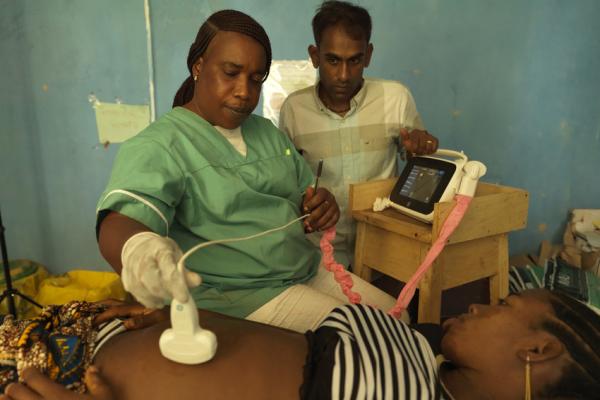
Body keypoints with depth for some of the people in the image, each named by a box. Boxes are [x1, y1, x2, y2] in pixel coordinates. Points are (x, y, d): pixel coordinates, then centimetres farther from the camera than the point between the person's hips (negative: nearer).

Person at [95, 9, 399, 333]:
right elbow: (122, 219, -27)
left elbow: (302, 198, 18)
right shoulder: (158, 146, -12)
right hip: (237, 295, -7)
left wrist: (321, 207, -7)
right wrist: (139, 252, -52)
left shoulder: (267, 132, 13)